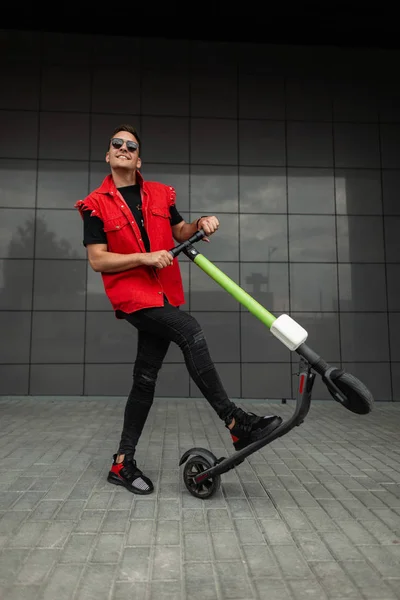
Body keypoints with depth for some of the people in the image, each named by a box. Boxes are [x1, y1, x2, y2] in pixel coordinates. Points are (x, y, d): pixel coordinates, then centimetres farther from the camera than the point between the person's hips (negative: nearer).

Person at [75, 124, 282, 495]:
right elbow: (97, 260, -6)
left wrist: (199, 225, -2)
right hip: (129, 293, -5)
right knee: (191, 332, -27)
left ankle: (122, 463, 22)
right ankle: (236, 423, -18)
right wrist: (144, 257, -17)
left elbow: (179, 233, 19)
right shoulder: (96, 204, 0)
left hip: (162, 294, 5)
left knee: (146, 378, 7)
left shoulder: (160, 194, 11)